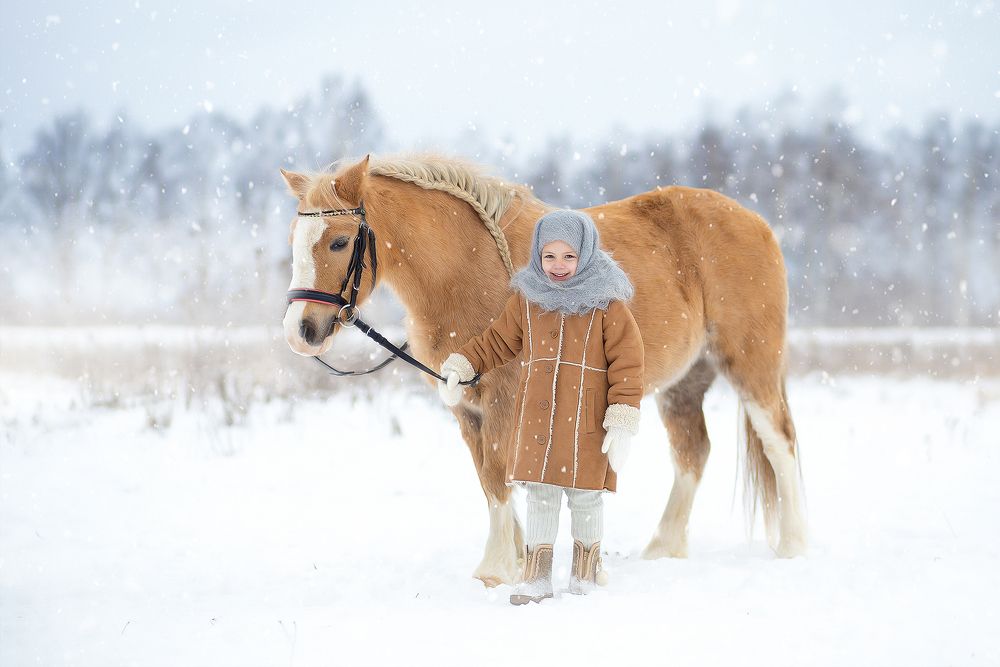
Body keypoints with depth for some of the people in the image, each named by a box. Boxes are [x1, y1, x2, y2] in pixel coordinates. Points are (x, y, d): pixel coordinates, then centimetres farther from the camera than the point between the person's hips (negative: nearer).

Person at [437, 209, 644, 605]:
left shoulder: (606, 303, -5)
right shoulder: (526, 299, 6)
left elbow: (627, 361, -6)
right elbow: (497, 341, 18)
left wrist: (623, 420, -11)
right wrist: (460, 367, 8)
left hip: (586, 422, -2)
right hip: (535, 419, 3)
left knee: (585, 496, 7)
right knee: (540, 496, 6)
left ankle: (586, 567, 26)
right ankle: (536, 574, 15)